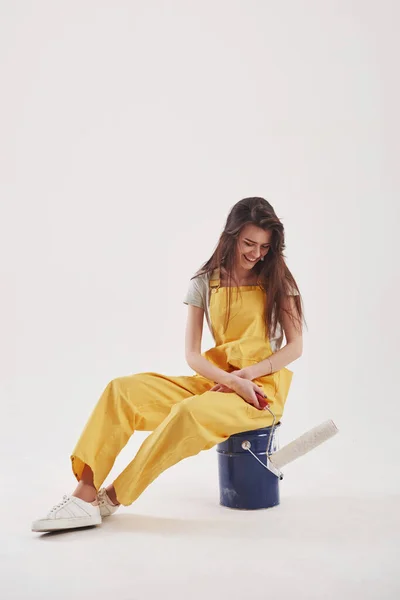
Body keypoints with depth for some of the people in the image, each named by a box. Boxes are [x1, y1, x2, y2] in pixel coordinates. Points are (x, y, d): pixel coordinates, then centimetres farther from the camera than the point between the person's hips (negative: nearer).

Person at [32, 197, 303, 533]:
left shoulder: (278, 280, 1)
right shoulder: (205, 283, 5)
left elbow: (295, 347, -2)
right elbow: (192, 354, -1)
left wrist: (247, 374, -14)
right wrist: (232, 381, -17)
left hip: (263, 386, -3)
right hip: (216, 381, 4)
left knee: (189, 413, -34)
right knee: (122, 390, -16)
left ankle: (111, 499, -18)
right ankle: (85, 495, -21)